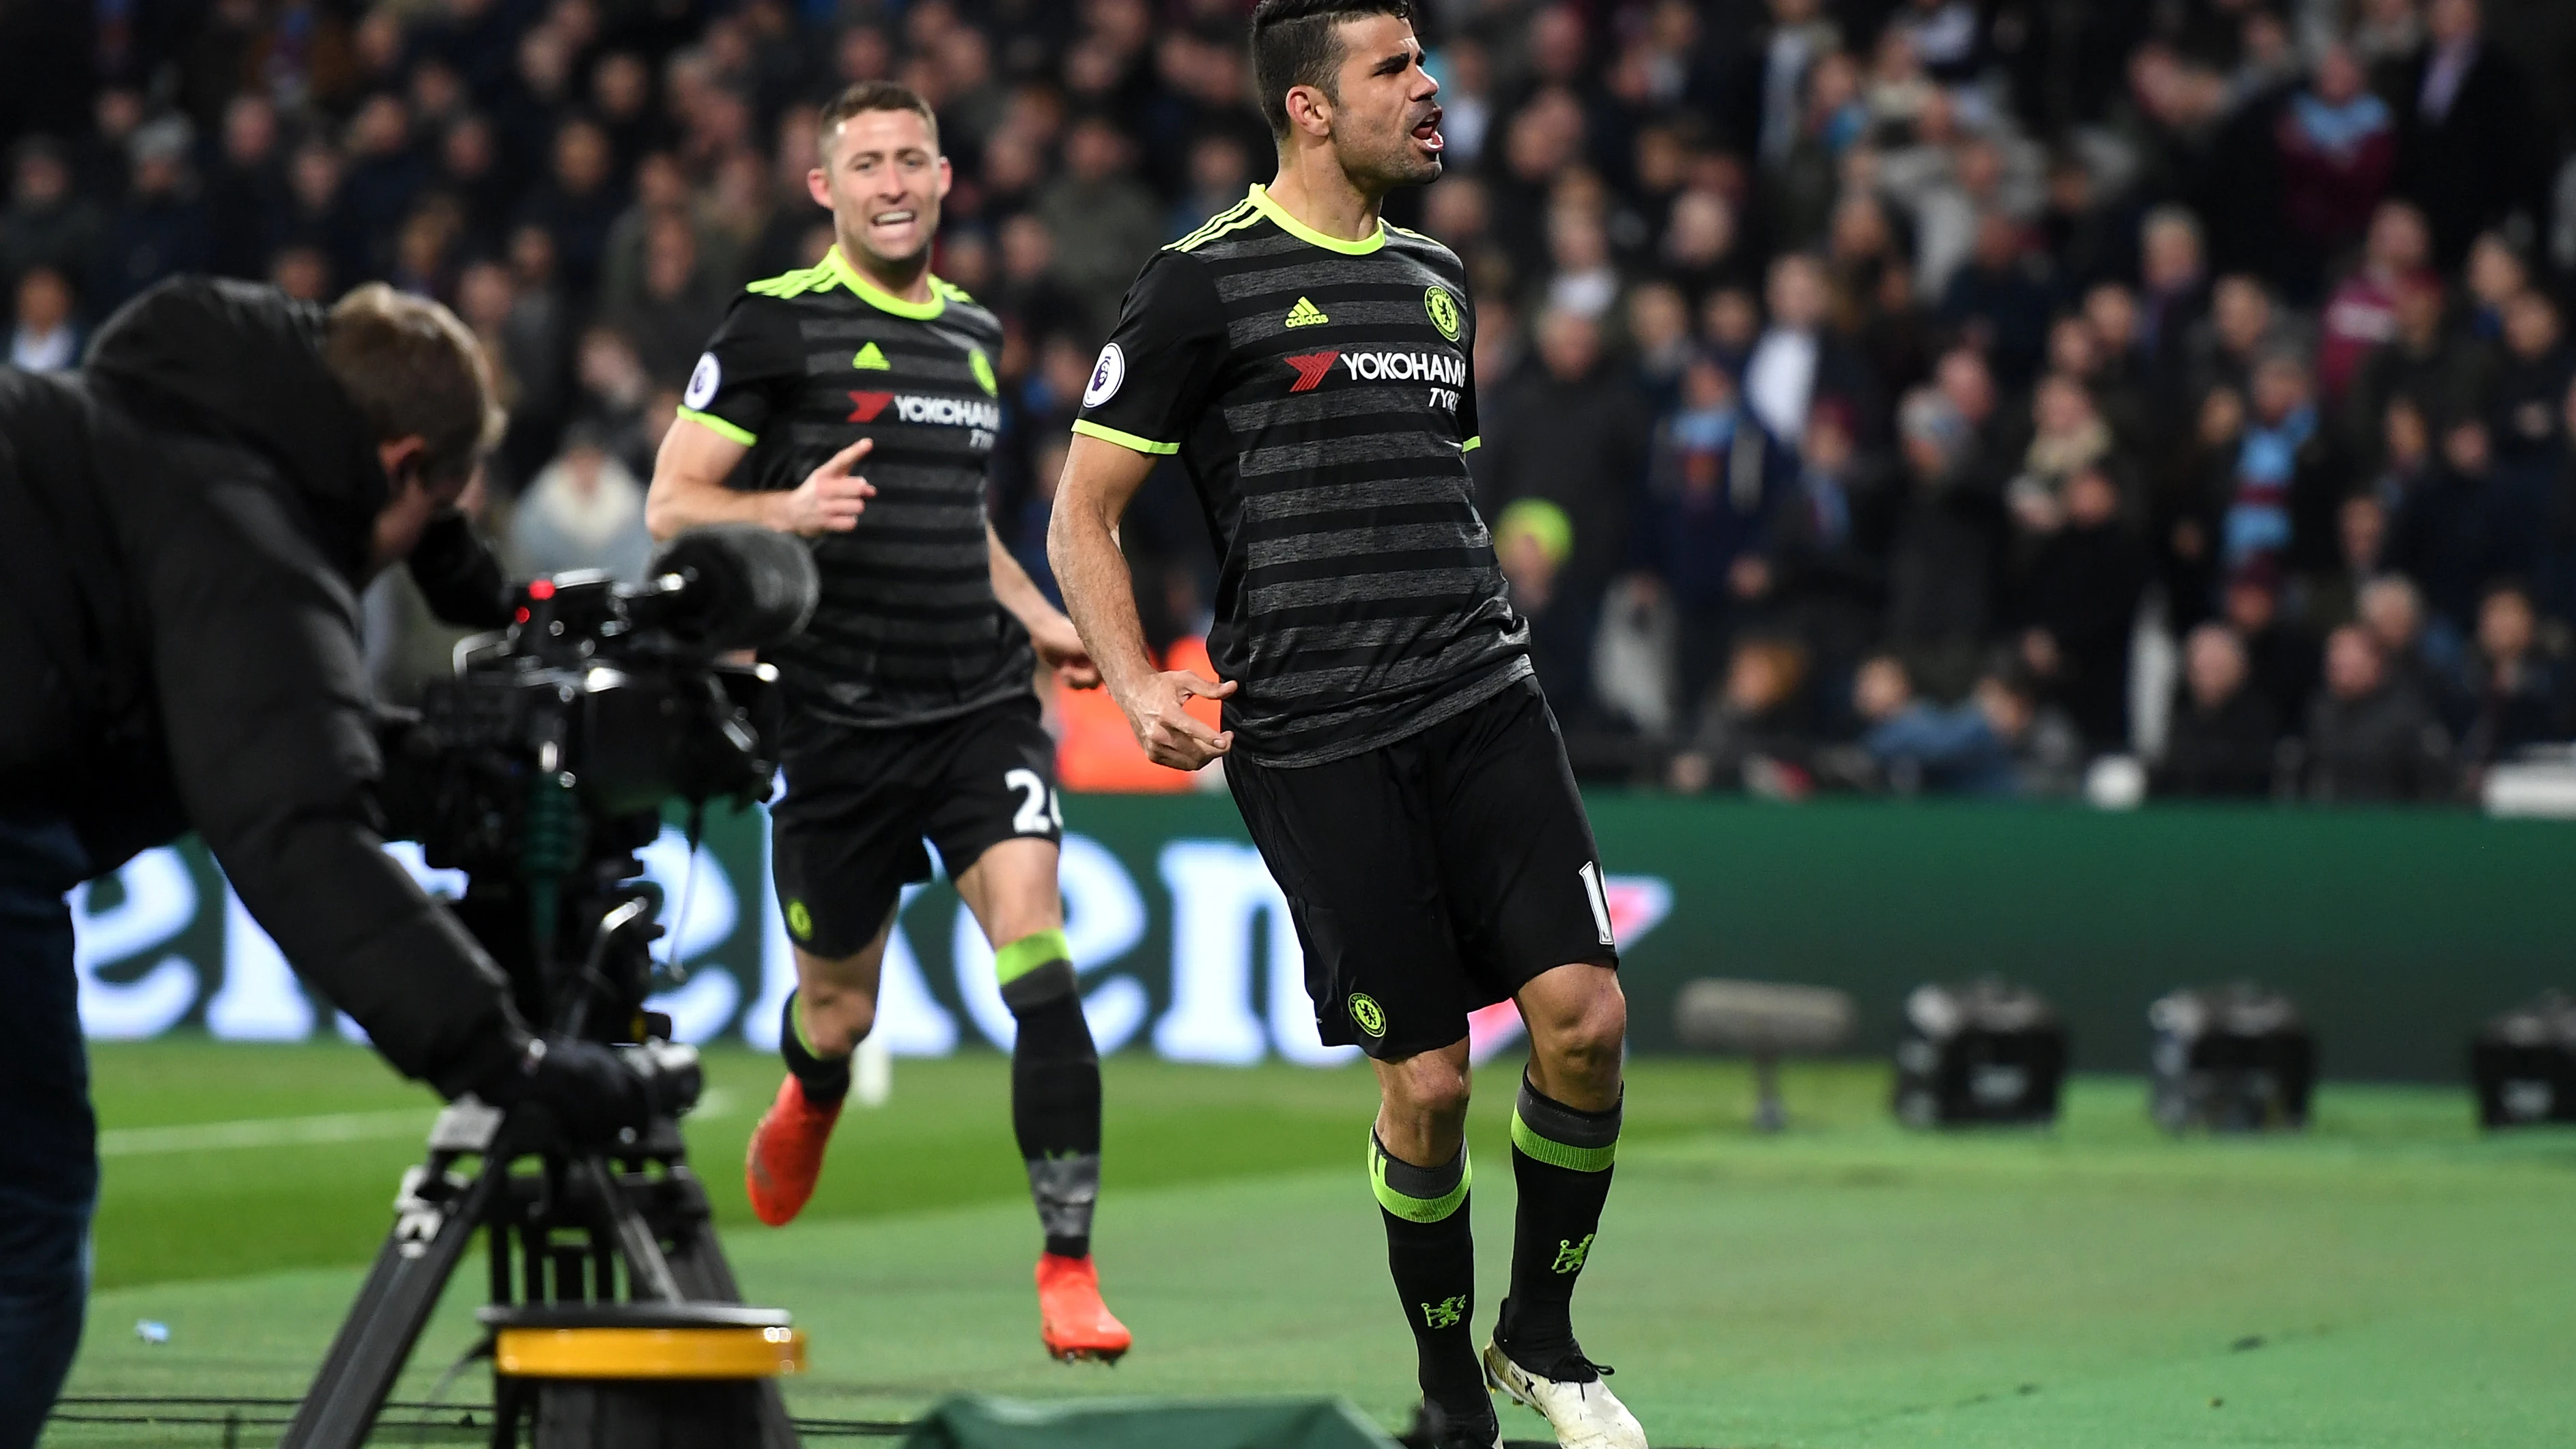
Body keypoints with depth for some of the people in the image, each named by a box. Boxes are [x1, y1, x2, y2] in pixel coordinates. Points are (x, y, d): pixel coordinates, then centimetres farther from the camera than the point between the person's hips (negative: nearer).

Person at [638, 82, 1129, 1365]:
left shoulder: (973, 333, 14)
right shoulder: (779, 324, -4)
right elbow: (671, 505, -5)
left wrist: (1036, 617, 15)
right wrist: (787, 512, -23)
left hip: (981, 705, 3)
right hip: (839, 720, -3)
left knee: (1035, 956, -18)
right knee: (840, 1006, 10)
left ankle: (1068, 1264, -17)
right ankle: (809, 1095, 49)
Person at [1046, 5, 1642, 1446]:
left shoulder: (1437, 277, 17)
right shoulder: (1206, 283, -2)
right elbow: (1083, 516, 0)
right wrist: (1136, 683, -13)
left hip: (1485, 700, 5)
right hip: (1313, 737, -5)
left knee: (1585, 1013, -11)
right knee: (1426, 1081, -4)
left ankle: (1542, 1327, 11)